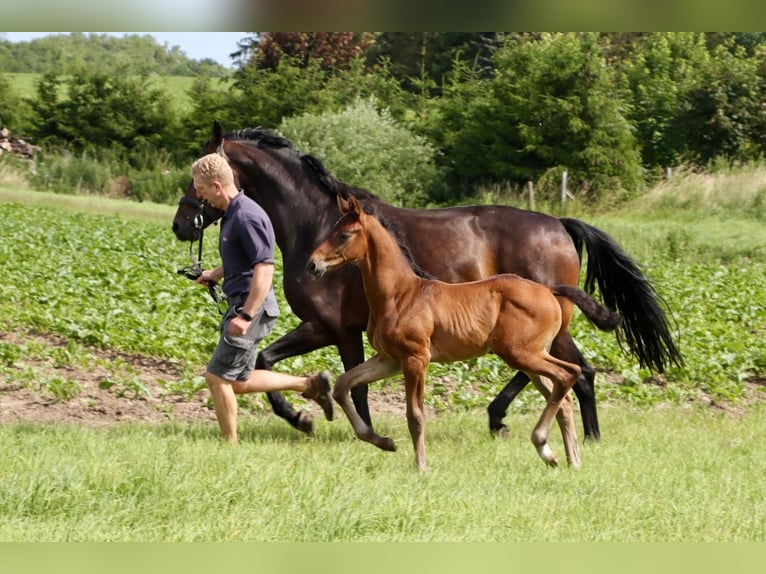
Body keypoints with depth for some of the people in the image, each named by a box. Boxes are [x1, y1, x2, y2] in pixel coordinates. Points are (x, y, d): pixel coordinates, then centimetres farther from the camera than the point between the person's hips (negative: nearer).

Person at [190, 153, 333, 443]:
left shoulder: (247, 217, -20)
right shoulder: (231, 214, 12)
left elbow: (264, 269, -27)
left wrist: (246, 316, -30)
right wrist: (215, 274, 21)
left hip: (252, 307, -10)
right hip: (241, 305, 10)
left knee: (217, 377, -5)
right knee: (239, 382, 15)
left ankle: (230, 445, 4)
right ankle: (310, 384, 20)